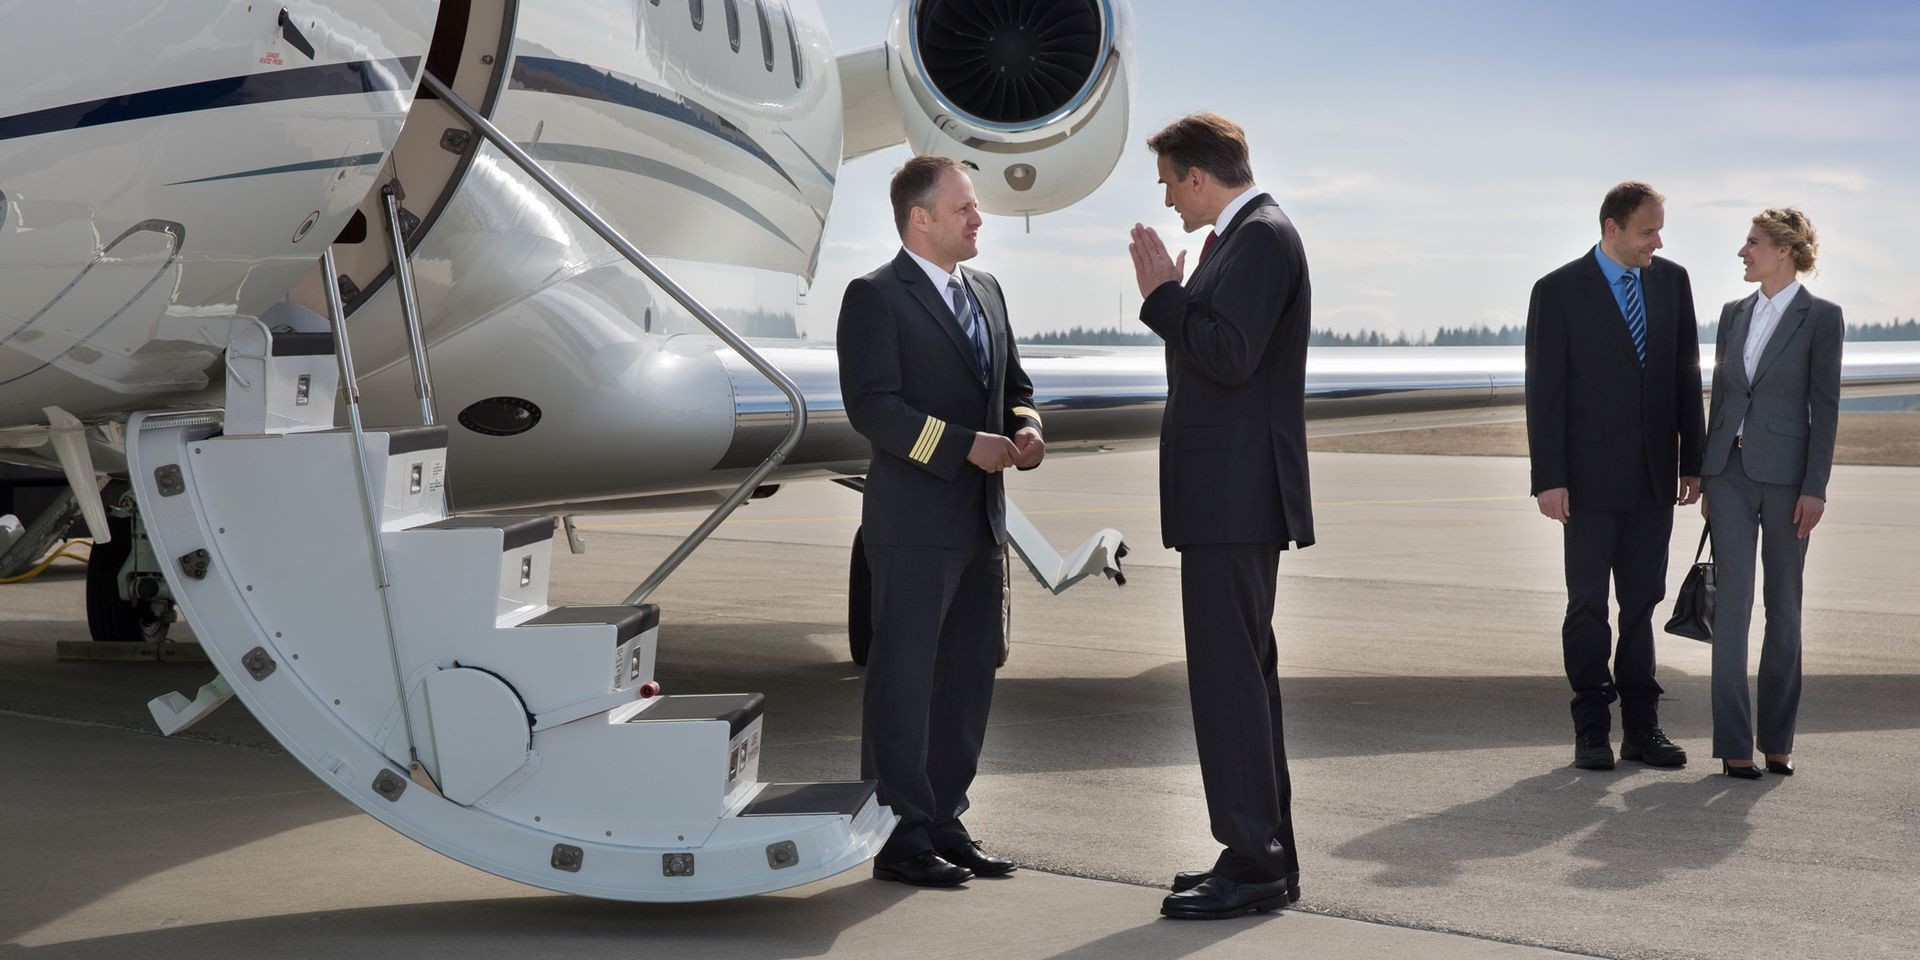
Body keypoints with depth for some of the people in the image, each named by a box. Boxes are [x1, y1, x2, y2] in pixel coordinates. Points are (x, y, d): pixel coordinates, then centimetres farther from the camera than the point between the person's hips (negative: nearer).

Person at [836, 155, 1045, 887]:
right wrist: (966, 445, -21)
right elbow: (872, 406, -17)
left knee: (969, 677, 12)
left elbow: (1014, 383, 22)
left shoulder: (986, 292, 16)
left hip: (982, 522, 8)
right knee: (904, 679, -1)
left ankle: (943, 821, 22)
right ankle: (901, 839, 6)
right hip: (914, 523, -8)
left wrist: (1026, 428, 0)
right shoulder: (875, 297, -8)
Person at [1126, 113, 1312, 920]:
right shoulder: (1241, 237, 18)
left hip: (1235, 497, -11)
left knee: (1228, 674, -9)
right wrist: (1169, 294, 12)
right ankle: (1265, 855, 22)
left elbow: (1228, 356, -22)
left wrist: (1163, 293, -12)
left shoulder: (1262, 237, -12)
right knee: (1243, 672, 14)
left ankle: (1253, 865, -4)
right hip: (1231, 496, 11)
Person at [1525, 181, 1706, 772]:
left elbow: (1687, 376, 10)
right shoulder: (1558, 291, -6)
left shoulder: (1672, 281, 6)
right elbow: (1544, 391, -7)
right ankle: (1592, 729, 12)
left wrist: (1693, 460, 7)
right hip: (1591, 476, -4)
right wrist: (1548, 479, -11)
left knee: (1641, 603, 8)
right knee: (1588, 605, 4)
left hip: (1654, 478, 4)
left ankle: (1641, 727, 15)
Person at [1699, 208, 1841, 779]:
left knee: (1784, 607, 5)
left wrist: (1815, 487, -11)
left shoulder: (1820, 317, -3)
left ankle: (1777, 740, 16)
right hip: (1731, 471, 3)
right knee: (1732, 601, -4)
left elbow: (1825, 406, -6)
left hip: (1785, 473, -3)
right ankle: (1733, 743, -2)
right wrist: (1706, 477, 13)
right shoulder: (1734, 314, 11)